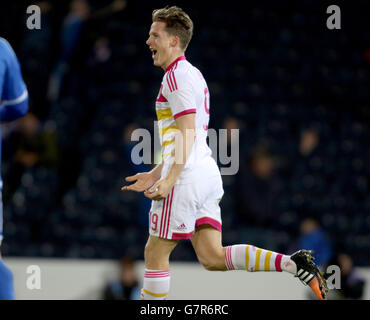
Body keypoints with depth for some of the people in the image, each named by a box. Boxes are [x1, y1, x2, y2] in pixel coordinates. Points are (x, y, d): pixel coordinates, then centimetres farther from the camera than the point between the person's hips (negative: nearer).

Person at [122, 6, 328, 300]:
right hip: (207, 173, 9)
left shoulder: (177, 76, -9)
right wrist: (154, 174, 28)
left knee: (155, 253, 1)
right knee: (213, 257, 0)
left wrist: (170, 179, -26)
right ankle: (293, 264, -10)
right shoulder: (192, 74, 22)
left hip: (186, 177, -9)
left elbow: (188, 133, -19)